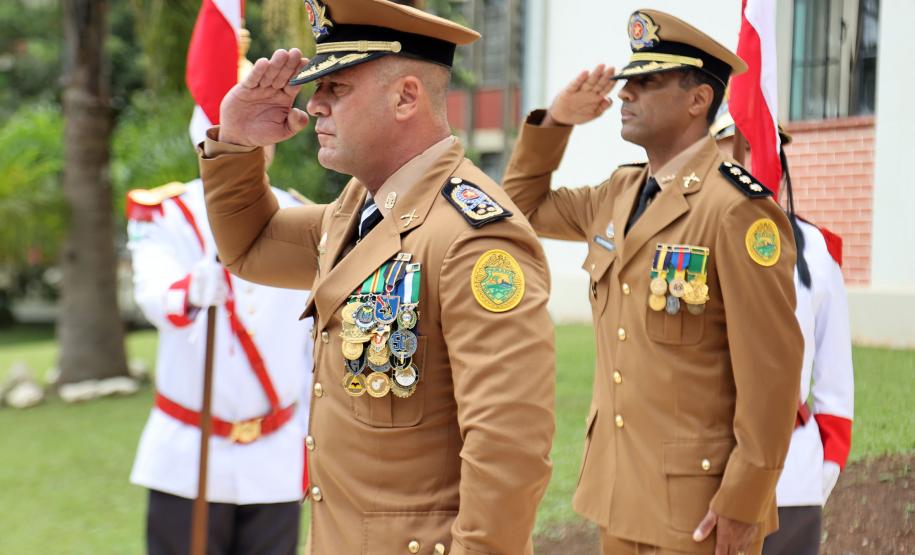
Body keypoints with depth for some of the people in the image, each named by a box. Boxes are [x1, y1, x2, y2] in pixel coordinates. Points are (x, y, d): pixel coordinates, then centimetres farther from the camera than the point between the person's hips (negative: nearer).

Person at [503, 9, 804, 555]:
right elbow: (525, 207, 23)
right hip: (618, 485, 8)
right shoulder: (618, 194, 8)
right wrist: (554, 122, 8)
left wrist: (742, 503, -17)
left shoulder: (738, 209, -17)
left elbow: (771, 371, -18)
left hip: (695, 499, -7)